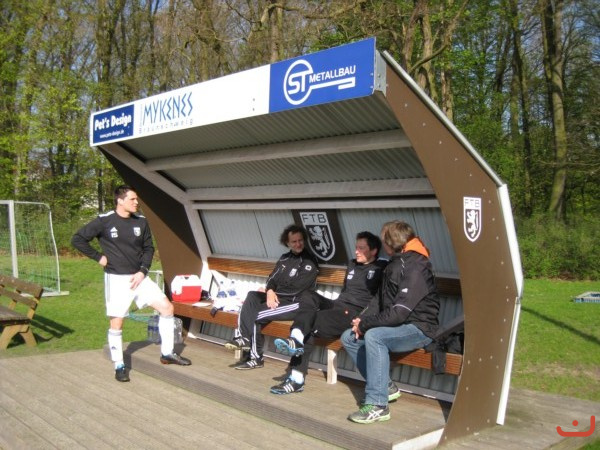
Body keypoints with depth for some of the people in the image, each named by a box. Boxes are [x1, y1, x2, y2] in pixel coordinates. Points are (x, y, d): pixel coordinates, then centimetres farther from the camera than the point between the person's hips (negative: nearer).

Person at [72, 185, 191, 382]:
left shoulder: (141, 221, 2)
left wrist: (142, 271, -3)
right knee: (116, 323, 0)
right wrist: (98, 257, -5)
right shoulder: (104, 221, -9)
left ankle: (167, 353, 12)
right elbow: (77, 239, -3)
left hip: (139, 277, 4)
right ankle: (119, 366, 17)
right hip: (116, 279, -4)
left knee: (167, 307, -2)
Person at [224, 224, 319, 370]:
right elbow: (272, 278, 11)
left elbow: (296, 288, -14)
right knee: (252, 296, -18)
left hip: (296, 303, -7)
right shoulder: (285, 258, 15)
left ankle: (255, 357, -8)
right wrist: (270, 291, -12)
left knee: (256, 315, -21)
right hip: (278, 297, 7)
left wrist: (271, 291, -6)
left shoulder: (309, 262, -8)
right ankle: (243, 337, -25)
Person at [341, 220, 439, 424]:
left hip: (418, 329, -10)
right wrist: (362, 320, -3)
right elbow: (380, 301, 14)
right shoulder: (394, 265, 12)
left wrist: (365, 324, -18)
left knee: (373, 336, -33)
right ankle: (384, 386, 4)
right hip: (396, 325, 10)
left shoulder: (416, 268, -19)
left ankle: (377, 405, -29)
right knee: (349, 337, 1)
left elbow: (399, 312, -26)